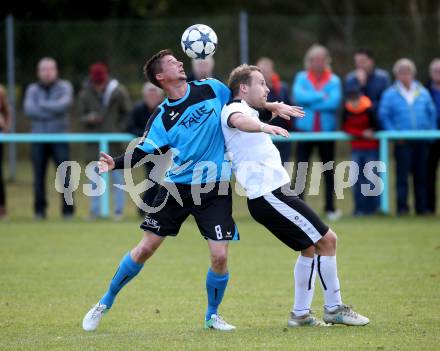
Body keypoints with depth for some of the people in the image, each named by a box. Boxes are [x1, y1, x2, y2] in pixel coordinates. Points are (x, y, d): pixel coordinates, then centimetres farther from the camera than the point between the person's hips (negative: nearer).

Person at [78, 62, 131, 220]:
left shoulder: (118, 92, -3)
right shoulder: (85, 94, 2)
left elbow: (127, 113, 5)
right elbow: (81, 116, 7)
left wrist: (120, 129, -6)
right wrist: (89, 119, -16)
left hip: (114, 141, -2)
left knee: (117, 176, -1)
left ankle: (118, 210, 5)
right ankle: (95, 211, 8)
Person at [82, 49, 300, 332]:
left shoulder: (211, 89, 0)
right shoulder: (161, 118, -6)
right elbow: (142, 153, -10)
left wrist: (271, 106, 9)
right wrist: (115, 164, -27)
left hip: (215, 191, 1)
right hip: (176, 189, -1)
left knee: (220, 256, -10)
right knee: (145, 249, 1)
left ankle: (212, 316, 14)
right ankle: (105, 303, 19)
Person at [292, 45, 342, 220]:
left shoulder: (334, 80, 0)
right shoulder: (301, 77, 3)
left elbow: (334, 102, -15)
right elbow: (298, 96, -15)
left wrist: (310, 101, -12)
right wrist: (321, 96, -15)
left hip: (327, 131, 0)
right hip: (304, 130, 0)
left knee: (328, 170, 7)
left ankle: (330, 207, 15)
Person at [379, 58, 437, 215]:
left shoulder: (423, 93, 10)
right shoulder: (390, 94, 2)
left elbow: (432, 113, 15)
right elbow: (383, 116, 0)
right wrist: (394, 134, -9)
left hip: (422, 142, 3)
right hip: (402, 142, -3)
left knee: (421, 176, 6)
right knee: (402, 174, -7)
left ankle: (421, 208, 11)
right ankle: (402, 207, -5)